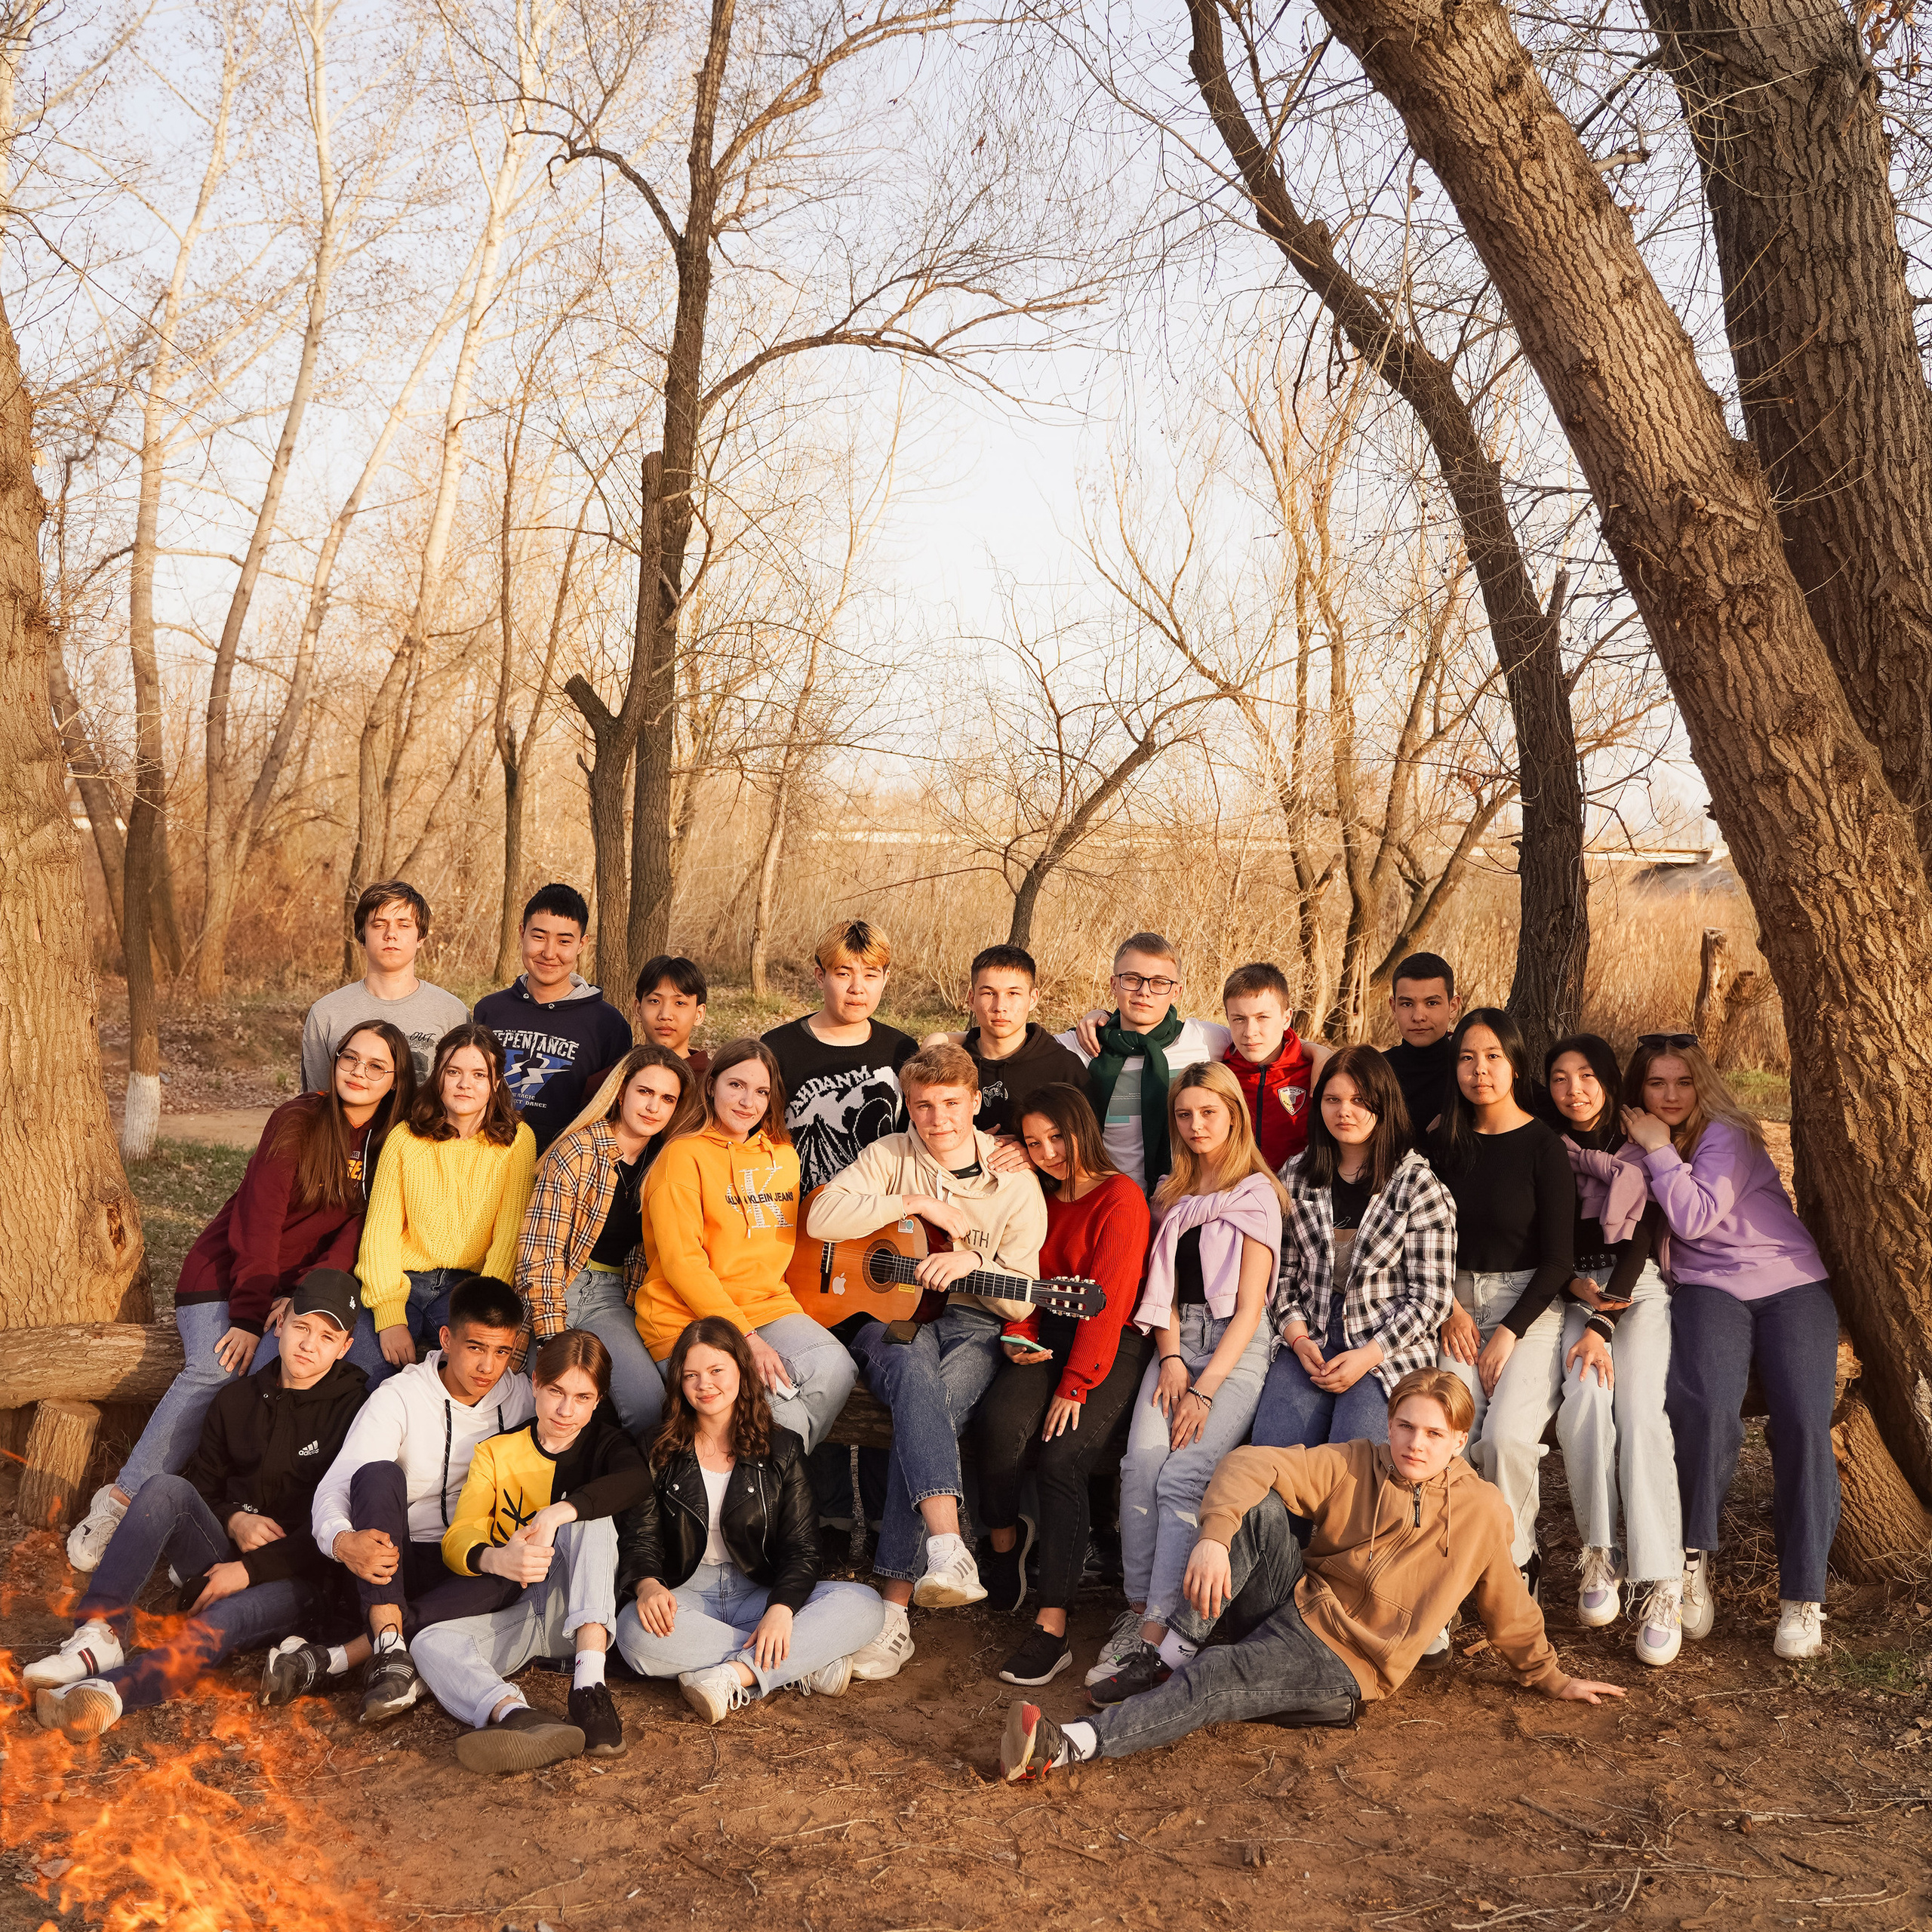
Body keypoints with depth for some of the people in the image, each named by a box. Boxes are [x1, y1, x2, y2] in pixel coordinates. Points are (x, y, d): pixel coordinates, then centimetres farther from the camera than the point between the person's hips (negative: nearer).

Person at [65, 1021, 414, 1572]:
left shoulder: (389, 1146, 4)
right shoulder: (297, 1122, -9)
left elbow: (356, 1232, -2)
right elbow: (258, 1221, -15)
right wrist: (249, 1315, -21)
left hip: (298, 1286, 3)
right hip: (224, 1275, -3)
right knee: (214, 1369, -28)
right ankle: (124, 1497, -21)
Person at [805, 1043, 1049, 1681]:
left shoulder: (1015, 1182, 8)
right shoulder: (888, 1157, 9)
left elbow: (1021, 1298, 3)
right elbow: (822, 1219, -8)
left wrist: (973, 1261, -17)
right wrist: (918, 1205, -8)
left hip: (973, 1324, 0)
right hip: (888, 1314, 0)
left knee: (931, 1406, -32)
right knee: (915, 1376, -37)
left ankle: (895, 1605, -34)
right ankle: (947, 1548, -54)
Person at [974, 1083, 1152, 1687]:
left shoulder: (1120, 1197, -5)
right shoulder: (1037, 1197, 18)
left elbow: (1108, 1301, -12)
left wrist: (1074, 1386, -17)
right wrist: (1018, 1335, -3)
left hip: (1111, 1345, -5)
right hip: (1043, 1339, 5)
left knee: (1062, 1457, -25)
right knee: (1001, 1421, -27)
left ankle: (1051, 1628, -22)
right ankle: (1004, 1541, 0)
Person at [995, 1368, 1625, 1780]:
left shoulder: (1483, 1513, 0)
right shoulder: (1353, 1467, 1)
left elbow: (1508, 1608, 15)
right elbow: (1252, 1465, -13)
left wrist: (1552, 1678, 23)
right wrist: (1215, 1535, -31)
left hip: (1339, 1667, -3)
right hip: (1294, 1602, 3)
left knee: (1216, 1678, -32)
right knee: (1258, 1506, -25)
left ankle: (1070, 1745, -46)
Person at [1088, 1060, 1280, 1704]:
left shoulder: (1257, 1194, 0)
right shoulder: (1172, 1193, 18)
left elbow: (1249, 1306, -6)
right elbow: (1163, 1287, 15)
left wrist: (1205, 1388, -14)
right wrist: (1170, 1358, -3)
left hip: (1237, 1346, -5)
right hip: (1177, 1339, 5)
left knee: (1183, 1473, -25)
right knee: (1140, 1463, -21)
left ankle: (1155, 1634, -25)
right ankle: (1139, 1608, -14)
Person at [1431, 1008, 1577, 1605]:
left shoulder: (1542, 1146, -5)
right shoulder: (1446, 1143, 7)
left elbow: (1558, 1259, -6)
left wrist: (1508, 1332, -11)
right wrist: (1450, 1308, -2)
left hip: (1531, 1305, -3)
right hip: (1460, 1303, 3)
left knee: (1507, 1435, -24)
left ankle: (1517, 1564, -1)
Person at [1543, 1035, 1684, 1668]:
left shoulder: (1641, 1151, 3)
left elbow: (1640, 1241, -5)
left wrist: (1602, 1327, -15)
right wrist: (1576, 1286, -12)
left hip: (1638, 1289, -1)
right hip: (1572, 1294, 1)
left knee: (1640, 1410, -24)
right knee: (1583, 1403, -27)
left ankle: (1661, 1584, -27)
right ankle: (1601, 1554, -14)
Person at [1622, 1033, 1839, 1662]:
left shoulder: (1726, 1136, -4)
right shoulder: (1641, 1147, 13)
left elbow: (1695, 1217, -16)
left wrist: (1659, 1150, -11)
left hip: (1791, 1283, -2)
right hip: (1709, 1291, 2)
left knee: (1804, 1421, -23)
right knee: (1705, 1407, -29)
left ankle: (1802, 1595, -14)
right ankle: (1694, 1557, -13)